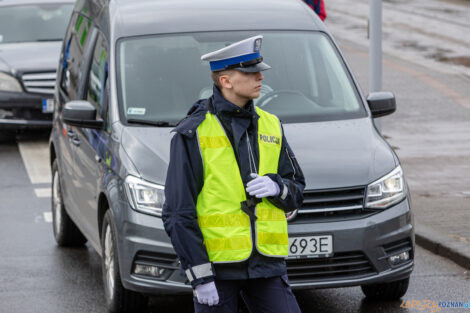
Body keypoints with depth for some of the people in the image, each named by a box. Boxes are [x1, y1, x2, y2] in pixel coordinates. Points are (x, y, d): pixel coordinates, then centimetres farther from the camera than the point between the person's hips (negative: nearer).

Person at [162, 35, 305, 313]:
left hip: (267, 264, 4)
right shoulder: (193, 133, -6)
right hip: (216, 262, -4)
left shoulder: (271, 126, 11)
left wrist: (276, 186, -8)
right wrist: (200, 276, -14)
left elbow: (297, 192, 17)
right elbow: (178, 213, -9)